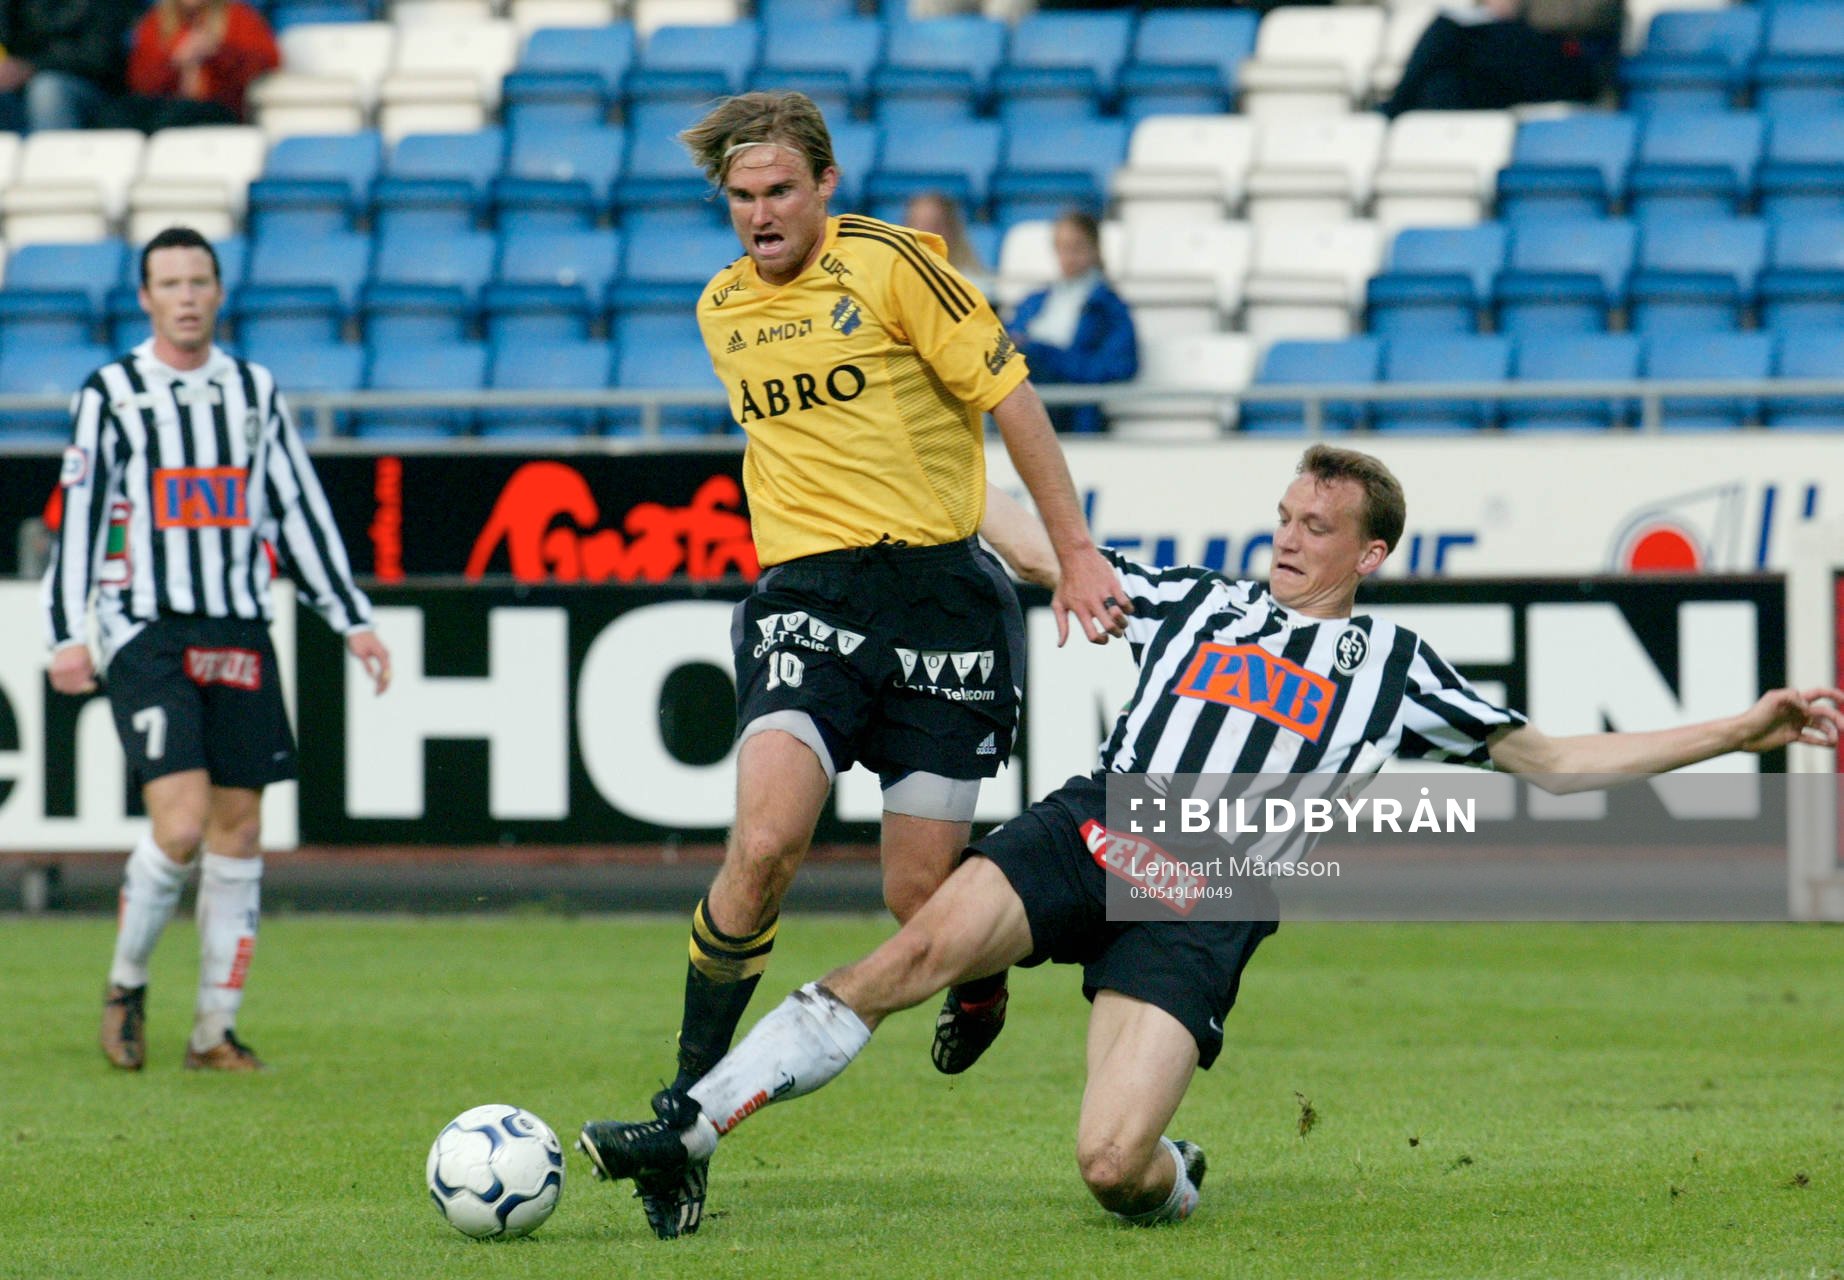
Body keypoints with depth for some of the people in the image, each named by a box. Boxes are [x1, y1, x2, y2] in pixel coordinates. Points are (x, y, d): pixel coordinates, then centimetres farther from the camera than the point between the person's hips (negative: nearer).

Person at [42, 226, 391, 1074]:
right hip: (146, 631, -4)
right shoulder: (110, 393, 2)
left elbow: (301, 512, 17)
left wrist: (353, 621, 12)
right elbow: (77, 518, 0)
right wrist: (67, 635, -9)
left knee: (238, 833, 2)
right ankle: (125, 986, 7)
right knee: (180, 825, -17)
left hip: (238, 636, 4)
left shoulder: (254, 392, 13)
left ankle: (215, 1030, 10)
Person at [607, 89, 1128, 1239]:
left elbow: (1011, 400, -3)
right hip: (806, 594, 3)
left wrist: (1077, 555, -3)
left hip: (939, 590, -3)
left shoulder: (890, 266, -6)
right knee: (765, 844, -21)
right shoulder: (723, 309, 11)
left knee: (923, 896, -3)